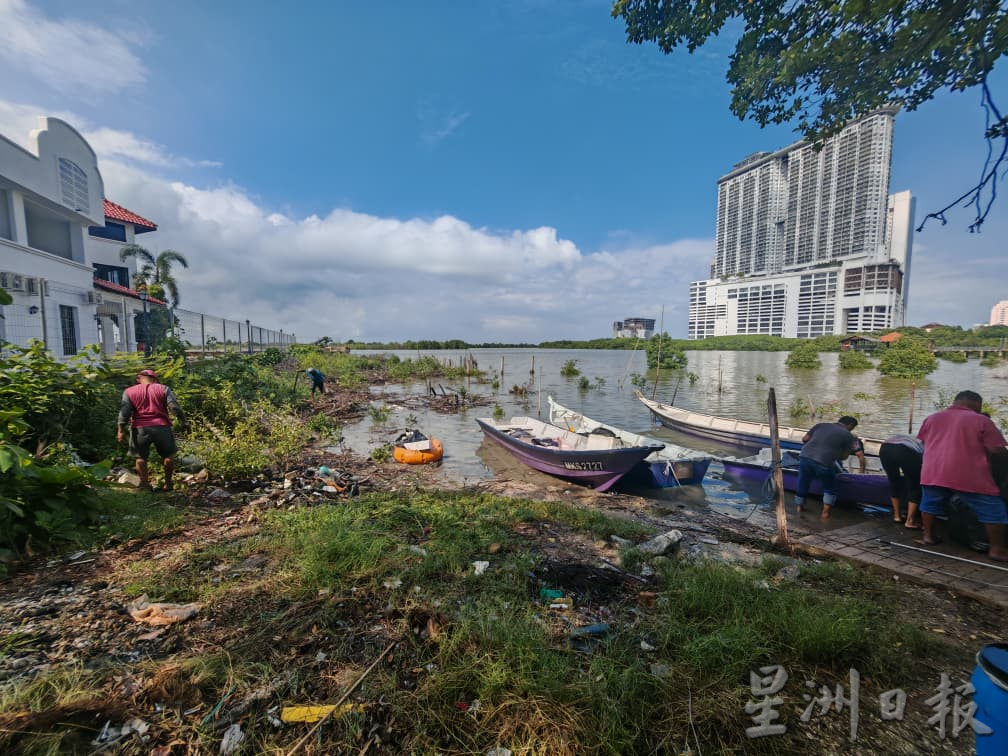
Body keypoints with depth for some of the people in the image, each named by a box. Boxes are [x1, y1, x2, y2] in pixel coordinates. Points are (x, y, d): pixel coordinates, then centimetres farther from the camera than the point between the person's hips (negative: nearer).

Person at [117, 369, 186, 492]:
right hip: (162, 427, -1)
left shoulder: (129, 391, 7)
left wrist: (121, 430, 4)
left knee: (141, 457, 17)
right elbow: (174, 407, -5)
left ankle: (145, 484, 18)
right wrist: (182, 421, 3)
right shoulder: (163, 389, 4)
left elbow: (124, 412, 0)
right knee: (168, 455, 13)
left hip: (140, 428, 1)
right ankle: (168, 483, 16)